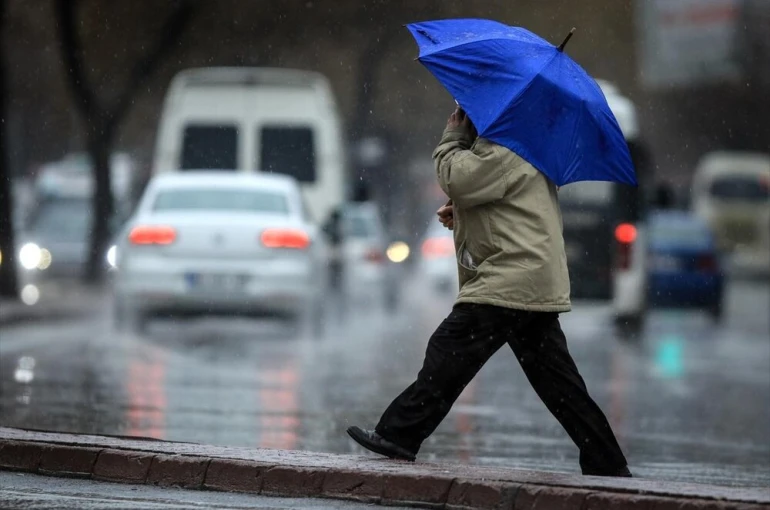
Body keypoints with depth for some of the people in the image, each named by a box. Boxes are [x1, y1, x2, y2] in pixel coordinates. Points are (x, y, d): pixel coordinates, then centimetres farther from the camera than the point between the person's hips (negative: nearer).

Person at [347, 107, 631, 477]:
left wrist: (452, 138, -1)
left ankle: (398, 436, -9)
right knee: (558, 382, 7)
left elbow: (457, 179, -20)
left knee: (448, 352, -8)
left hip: (509, 280, -10)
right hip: (540, 287, 10)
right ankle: (608, 466, 4)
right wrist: (462, 216, 15)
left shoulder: (501, 149, -9)